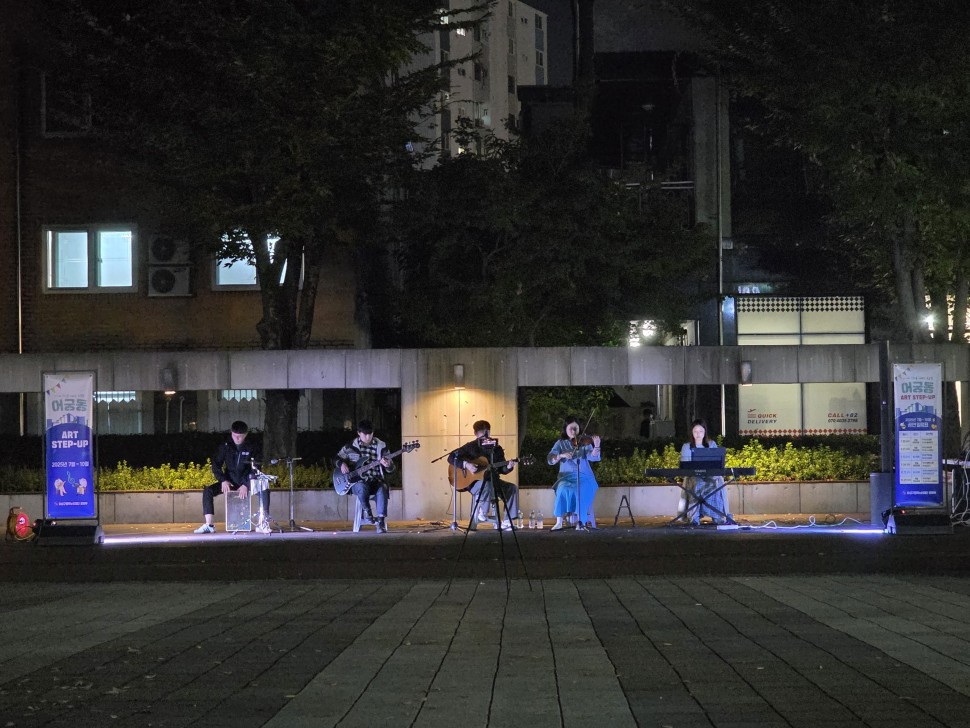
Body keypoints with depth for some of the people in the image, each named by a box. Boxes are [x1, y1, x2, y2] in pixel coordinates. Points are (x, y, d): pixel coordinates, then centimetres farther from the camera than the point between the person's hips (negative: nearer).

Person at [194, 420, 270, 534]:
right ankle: (209, 525, -21)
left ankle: (263, 524, -29)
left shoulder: (252, 448, -6)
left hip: (247, 482, -2)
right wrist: (223, 480, -16)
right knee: (208, 491, -20)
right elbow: (216, 465, 0)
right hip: (230, 482, 2)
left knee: (264, 490, -32)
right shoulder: (225, 447, 0)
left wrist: (246, 485, -25)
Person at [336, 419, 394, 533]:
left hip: (376, 480, 1)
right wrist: (342, 464, -3)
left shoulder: (381, 446, 6)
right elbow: (337, 458, 19)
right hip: (357, 481, -1)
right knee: (362, 487, -38)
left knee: (382, 489, -34)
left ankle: (381, 521, -33)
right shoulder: (351, 447, 4)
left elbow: (391, 469, 9)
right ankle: (367, 512, -12)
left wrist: (388, 465, -16)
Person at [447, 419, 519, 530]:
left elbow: (502, 470, 10)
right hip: (473, 482, -5)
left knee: (513, 488, -18)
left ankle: (506, 522, -18)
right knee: (486, 486, -39)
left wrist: (508, 467, -14)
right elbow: (451, 458, -7)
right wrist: (466, 465, -21)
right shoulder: (470, 447, -2)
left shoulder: (496, 448, 10)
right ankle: (481, 512, -14)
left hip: (492, 480, 5)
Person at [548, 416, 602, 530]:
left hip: (584, 476, 0)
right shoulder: (560, 443, 7)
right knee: (563, 490, -32)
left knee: (583, 491, -33)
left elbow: (593, 457, -11)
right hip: (566, 476, 0)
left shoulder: (584, 442, 4)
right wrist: (561, 455, -22)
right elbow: (550, 460, -3)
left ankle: (582, 520, -21)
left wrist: (596, 446, -30)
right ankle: (559, 522, -26)